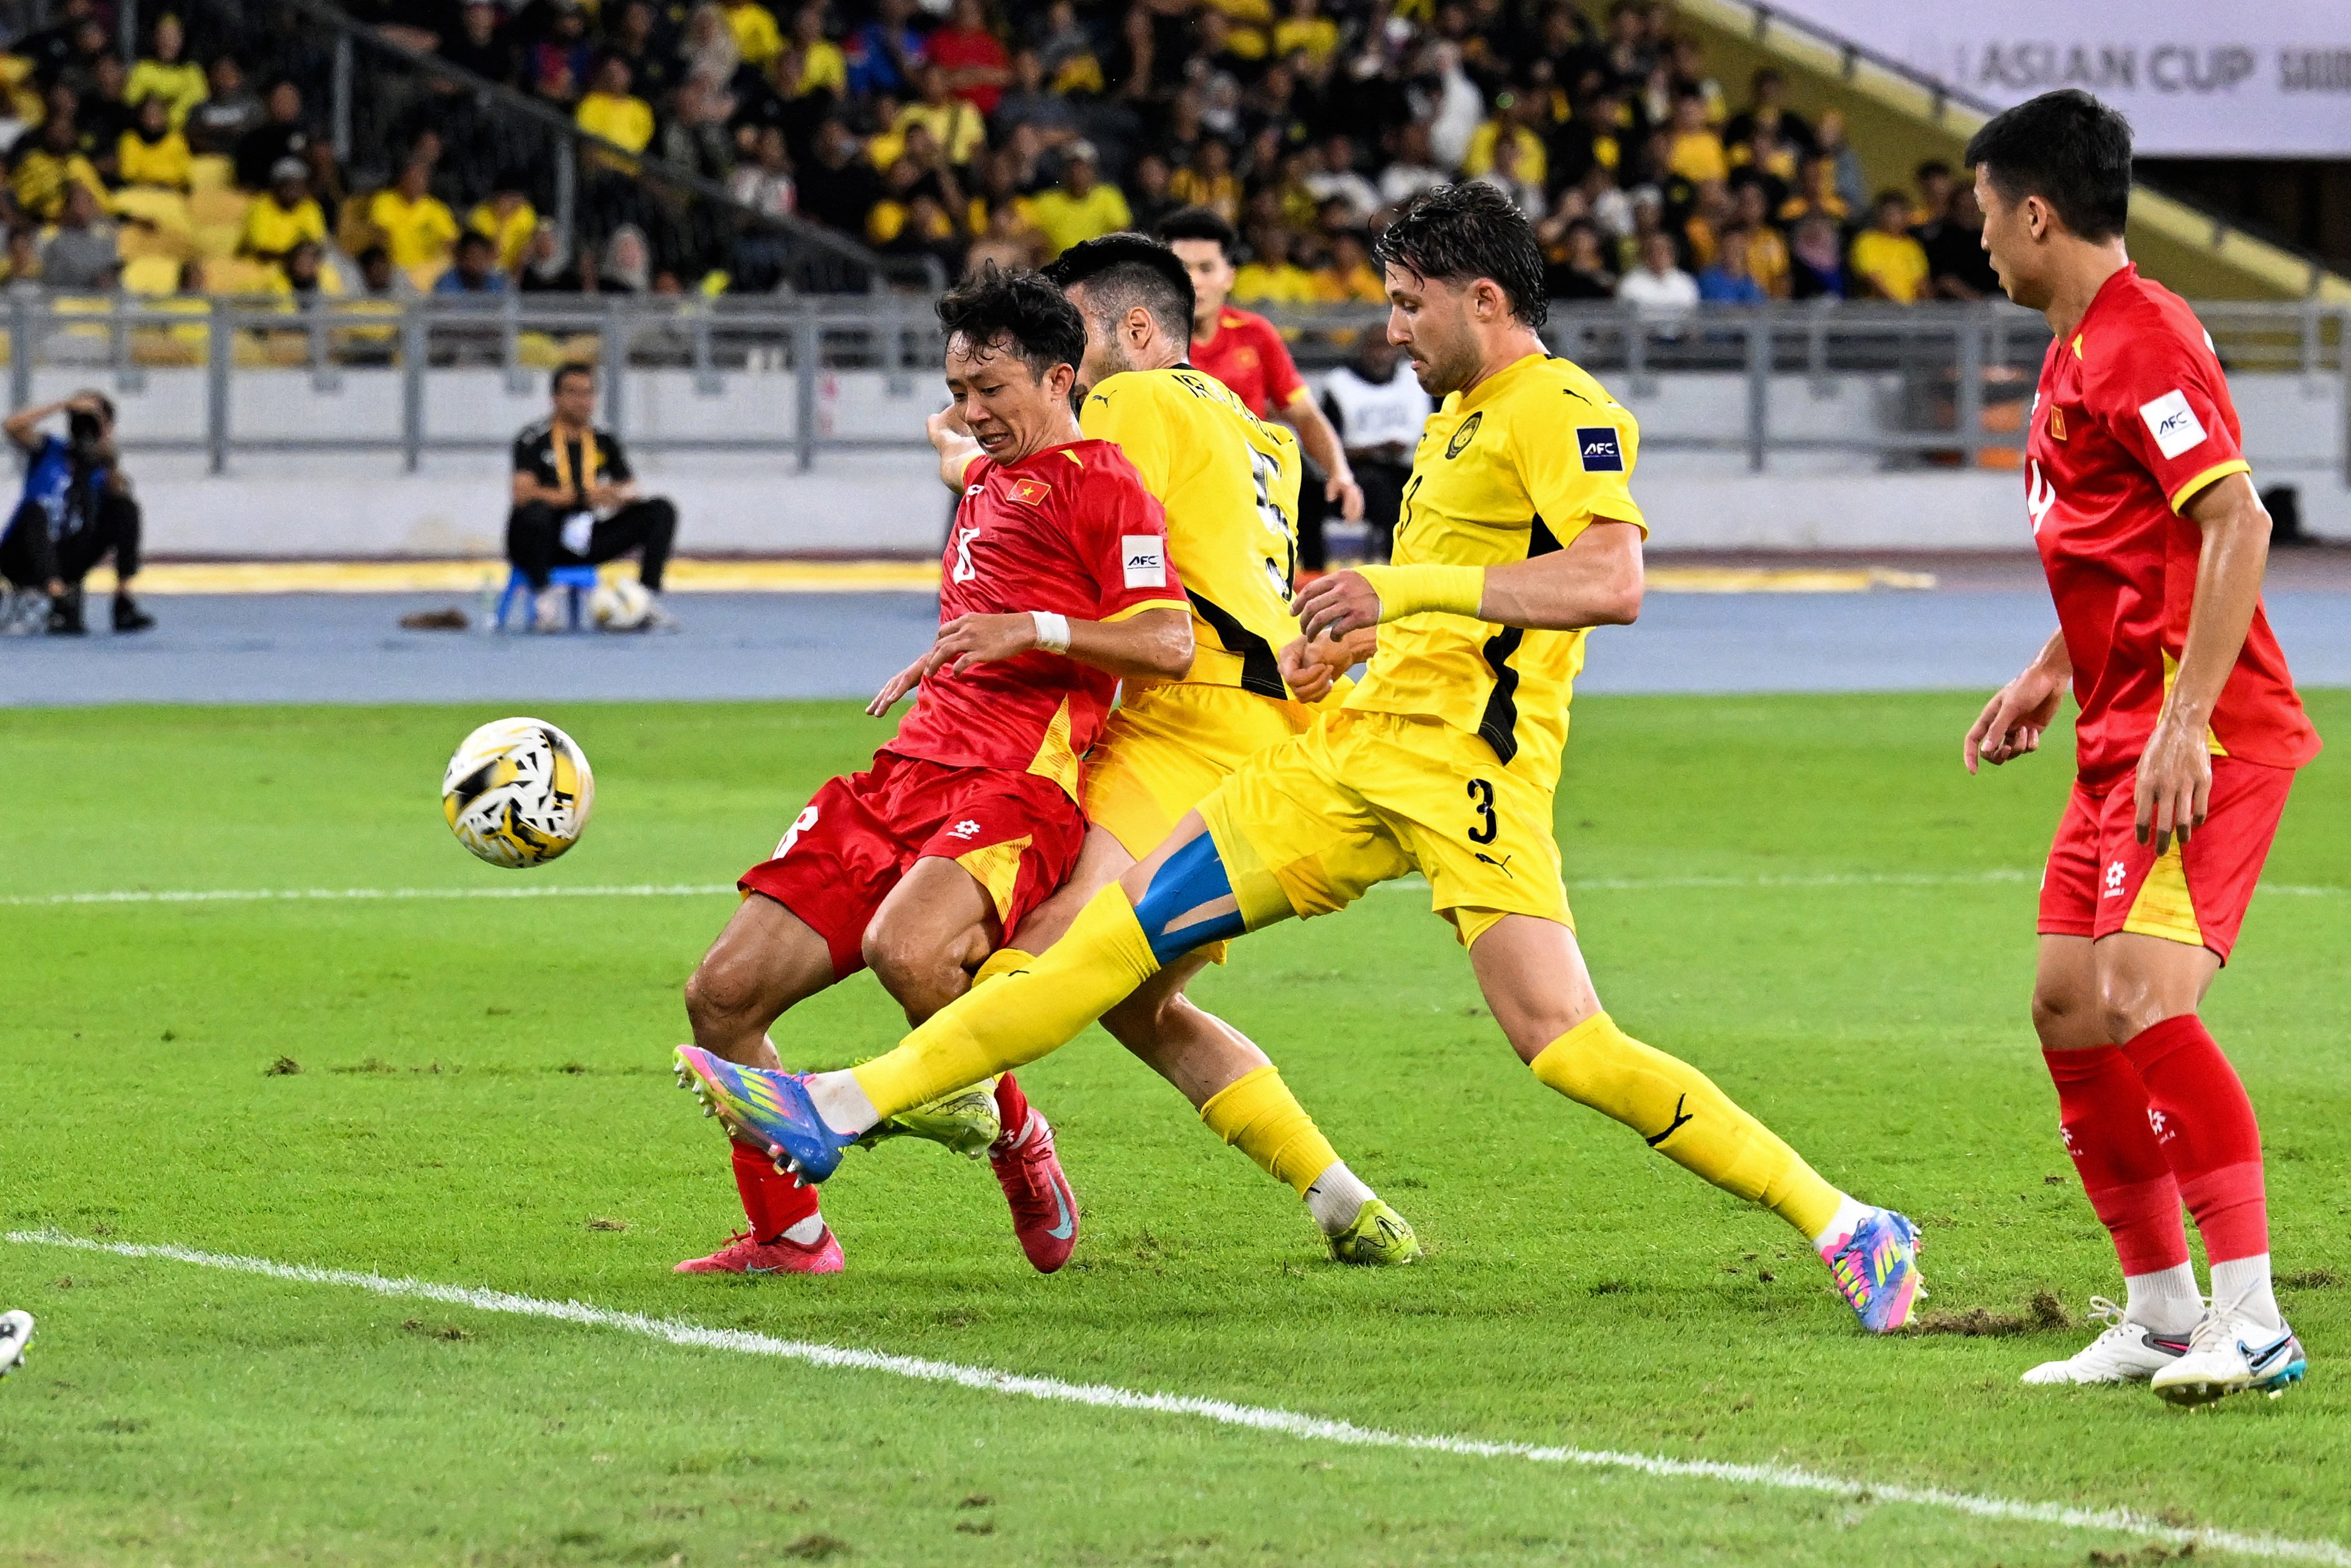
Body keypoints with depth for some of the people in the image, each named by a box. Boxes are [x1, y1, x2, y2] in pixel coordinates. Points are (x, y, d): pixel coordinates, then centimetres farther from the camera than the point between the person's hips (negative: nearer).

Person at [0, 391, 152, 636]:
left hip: (63, 563, 3)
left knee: (125, 507, -12)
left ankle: (124, 604, -17)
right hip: (22, 558, -2)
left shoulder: (103, 471, 1)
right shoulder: (48, 450, -4)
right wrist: (66, 405, -25)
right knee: (36, 512, -34)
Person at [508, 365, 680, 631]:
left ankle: (649, 597, -17)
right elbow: (523, 494, -19)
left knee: (660, 511, -7)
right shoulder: (535, 439, -6)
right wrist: (582, 496, -27)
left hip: (584, 539, 5)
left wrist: (619, 495, -19)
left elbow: (630, 492, 8)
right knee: (535, 512, -41)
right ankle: (543, 595, -25)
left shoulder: (604, 442, 11)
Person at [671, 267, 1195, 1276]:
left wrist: (1033, 631, -21)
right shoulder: (986, 482, 26)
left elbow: (1167, 642, -13)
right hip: (909, 773, 9)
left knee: (904, 949, -38)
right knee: (724, 993, -3)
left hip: (1015, 790, -9)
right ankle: (788, 1236, 10)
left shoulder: (1099, 482, -2)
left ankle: (1013, 1139, -9)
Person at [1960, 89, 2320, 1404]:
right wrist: (2052, 675, 25)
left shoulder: (2142, 339, -14)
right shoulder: (2079, 350, 18)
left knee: (2141, 1003, -21)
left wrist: (2185, 723, -27)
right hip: (2122, 738, 11)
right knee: (2069, 1013, 10)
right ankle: (2161, 1317, 18)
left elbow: (2237, 524, -23)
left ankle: (2250, 1319, -21)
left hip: (2201, 737, -11)